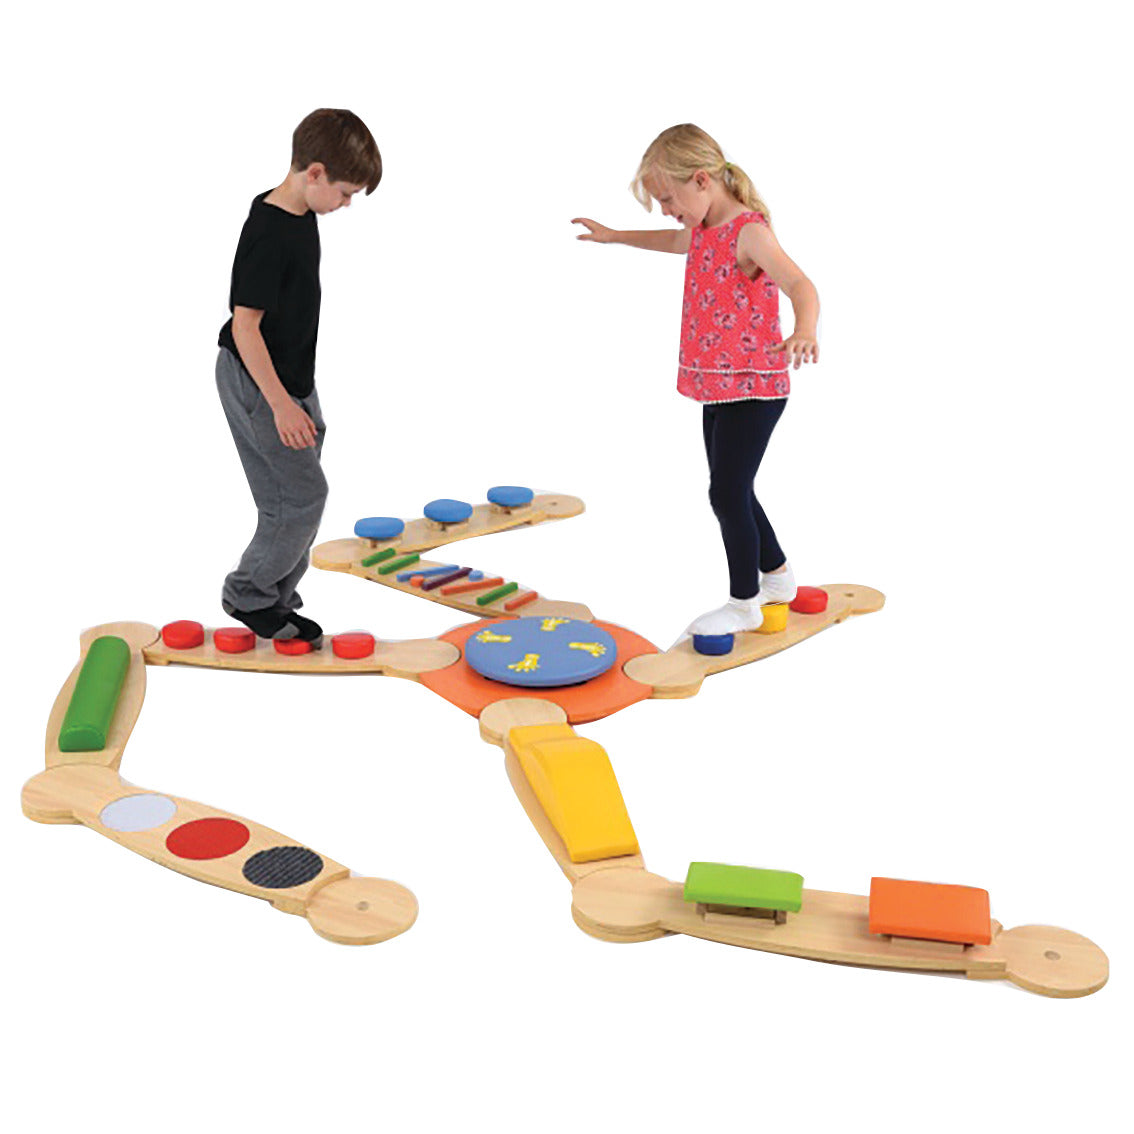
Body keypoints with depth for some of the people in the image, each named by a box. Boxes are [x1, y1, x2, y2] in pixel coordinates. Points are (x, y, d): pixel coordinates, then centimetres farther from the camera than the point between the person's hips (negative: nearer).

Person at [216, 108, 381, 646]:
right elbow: (244, 325, -23)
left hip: (290, 379, 9)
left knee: (291, 501, 13)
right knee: (303, 494, -5)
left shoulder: (301, 216, 6)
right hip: (256, 383, -9)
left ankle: (275, 605, 24)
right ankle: (248, 595, 11)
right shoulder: (268, 233, -23)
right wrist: (280, 403, -24)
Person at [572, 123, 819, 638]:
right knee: (731, 492, 16)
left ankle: (744, 603, 6)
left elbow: (801, 286, -34)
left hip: (754, 387, -9)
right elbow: (675, 240, 35)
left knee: (728, 493, -7)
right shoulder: (706, 229, 9)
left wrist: (803, 332, -55)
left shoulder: (749, 231, -19)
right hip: (718, 387, 9)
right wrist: (616, 236, 43)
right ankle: (776, 575, 34)